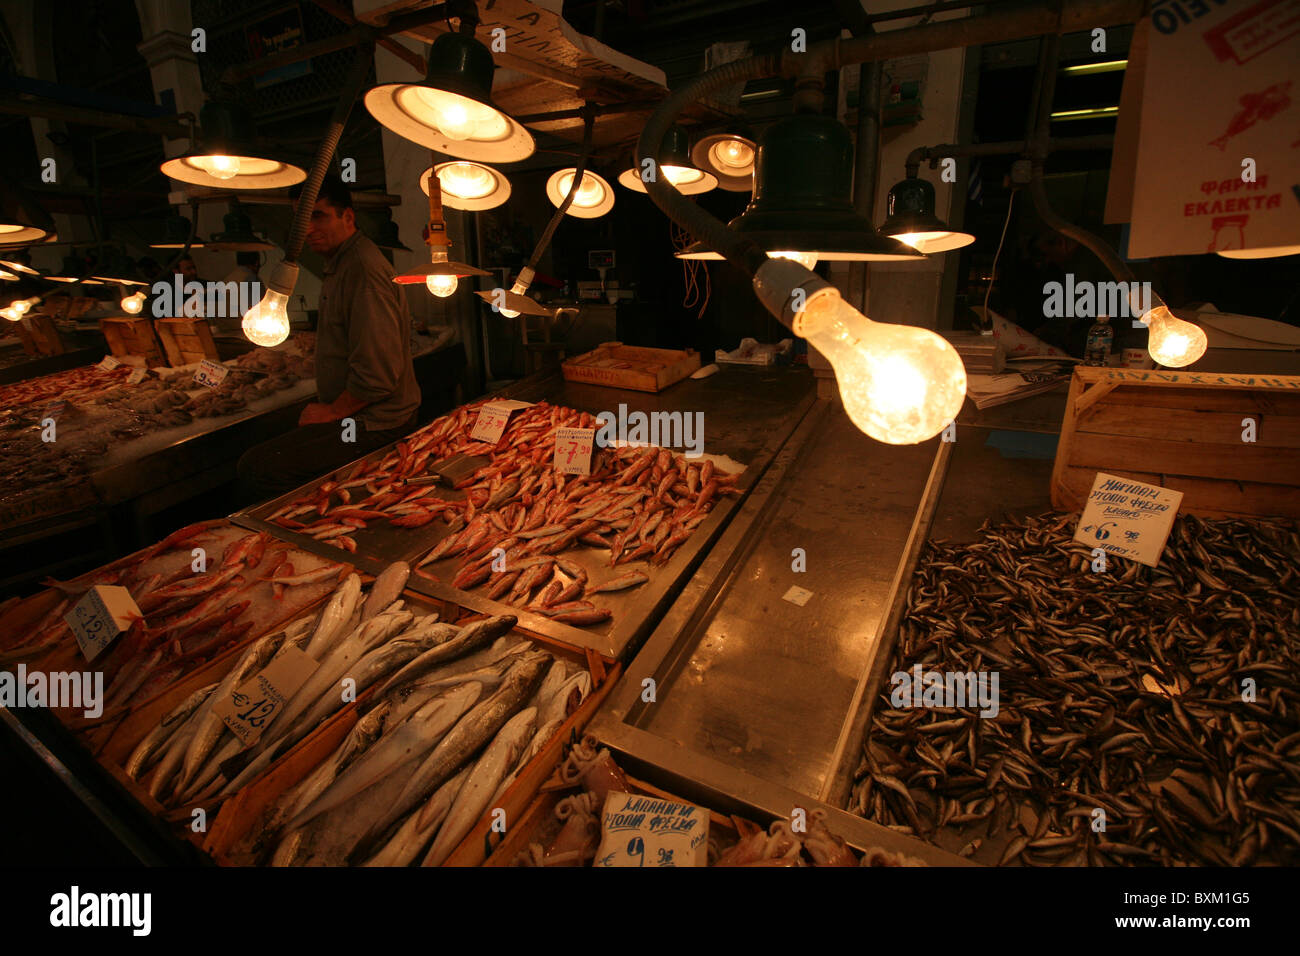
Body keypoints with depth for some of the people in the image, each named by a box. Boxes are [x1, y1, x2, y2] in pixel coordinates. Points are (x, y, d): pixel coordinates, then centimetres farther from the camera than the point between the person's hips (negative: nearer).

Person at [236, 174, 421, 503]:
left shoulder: (363, 268, -18)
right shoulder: (339, 263, 17)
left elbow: (378, 374, -25)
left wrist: (333, 411, -11)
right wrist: (324, 406, 14)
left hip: (373, 425, -11)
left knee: (256, 468, -17)